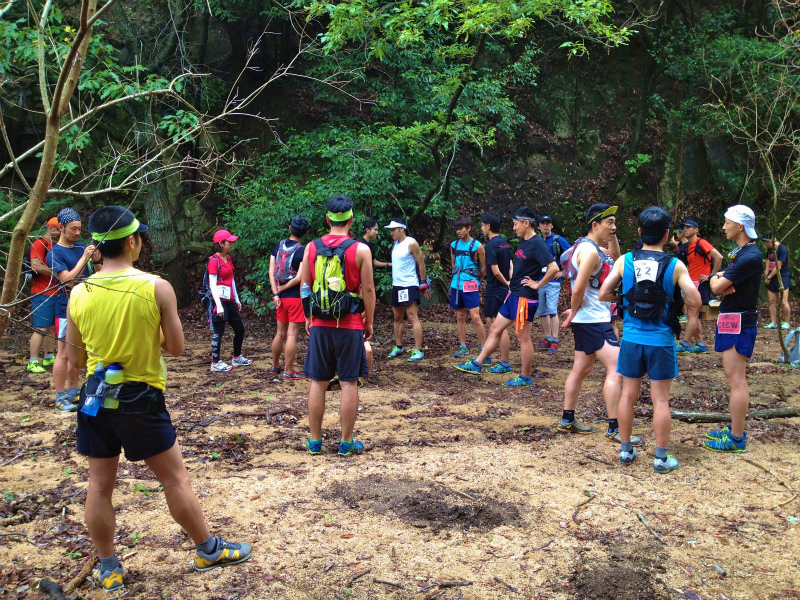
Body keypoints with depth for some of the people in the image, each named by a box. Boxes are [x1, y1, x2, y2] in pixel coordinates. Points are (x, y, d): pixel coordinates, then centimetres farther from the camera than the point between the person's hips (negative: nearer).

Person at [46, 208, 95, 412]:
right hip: (67, 309, -6)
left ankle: (73, 392, 22)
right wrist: (84, 258, -20)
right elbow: (68, 280, -19)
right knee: (64, 353, -4)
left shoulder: (82, 247, 8)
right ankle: (60, 398, 2)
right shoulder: (55, 253, -9)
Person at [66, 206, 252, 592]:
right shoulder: (156, 287, -14)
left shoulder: (79, 293, -4)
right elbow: (177, 348, -8)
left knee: (100, 485, 14)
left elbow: (74, 358, 4)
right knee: (175, 479, 9)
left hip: (96, 397, 4)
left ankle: (108, 570, 24)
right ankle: (209, 551, 23)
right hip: (140, 399, -3)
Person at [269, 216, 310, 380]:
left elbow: (271, 272, 0)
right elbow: (299, 277, -18)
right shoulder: (303, 251, -12)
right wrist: (282, 289, -7)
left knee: (280, 333, 18)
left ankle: (275, 366, 30)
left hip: (281, 297, 6)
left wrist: (276, 293, -3)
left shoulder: (278, 246, 4)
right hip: (296, 297, -6)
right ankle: (288, 371, 5)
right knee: (292, 335, 0)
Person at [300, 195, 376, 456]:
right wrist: (369, 322, 4)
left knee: (318, 383, 10)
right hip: (350, 326, -3)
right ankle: (346, 442, 11)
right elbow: (368, 290, -5)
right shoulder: (360, 250, -6)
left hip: (320, 326, 3)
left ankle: (314, 440, 18)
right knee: (349, 383, 5)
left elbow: (305, 287, 7)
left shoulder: (311, 247, 3)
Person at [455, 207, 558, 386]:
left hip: (525, 297, -10)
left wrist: (537, 284, -18)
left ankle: (525, 377, 11)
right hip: (513, 294, 10)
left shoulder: (537, 243, -17)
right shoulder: (522, 241, 11)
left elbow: (554, 268, -27)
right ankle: (477, 364, 23)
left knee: (523, 338, 0)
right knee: (495, 329, 14)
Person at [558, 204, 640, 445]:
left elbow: (615, 261, 28)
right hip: (593, 320, -11)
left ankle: (567, 421, 25)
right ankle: (614, 429, -7)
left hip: (587, 320, 11)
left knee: (581, 369, 16)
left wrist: (613, 238, 12)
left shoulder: (593, 248, 12)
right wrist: (573, 314, -9)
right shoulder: (589, 251, -20)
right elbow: (577, 290, -23)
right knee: (616, 369, -10)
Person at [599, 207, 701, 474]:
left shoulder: (625, 261, -3)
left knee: (628, 394, 13)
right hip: (661, 340, -2)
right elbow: (694, 302, -13)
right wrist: (691, 315, 9)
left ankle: (626, 450, 23)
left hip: (631, 339, 2)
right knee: (660, 400, 6)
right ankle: (661, 458, 13)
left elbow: (603, 294, -3)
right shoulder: (675, 266, -9)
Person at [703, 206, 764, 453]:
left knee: (736, 379, -7)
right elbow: (719, 281, 13)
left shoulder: (750, 256, -19)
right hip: (731, 319, 10)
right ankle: (734, 429, 24)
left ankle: (736, 439, -2)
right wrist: (721, 278, -10)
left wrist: (716, 278, 2)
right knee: (734, 378, 15)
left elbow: (716, 286, -21)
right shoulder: (740, 251, 14)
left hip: (739, 321, -10)